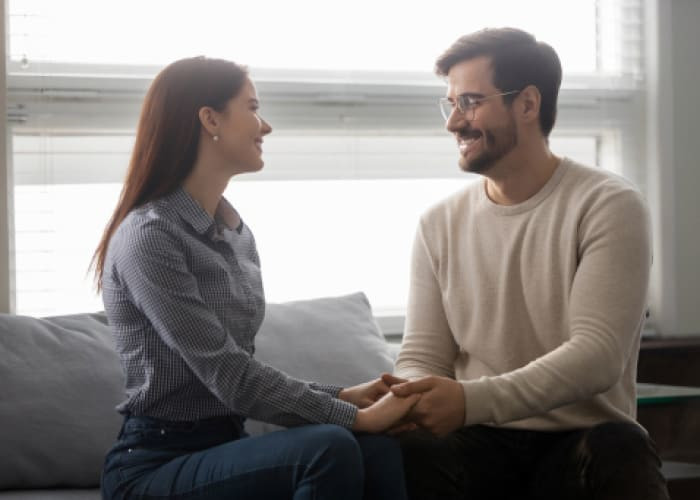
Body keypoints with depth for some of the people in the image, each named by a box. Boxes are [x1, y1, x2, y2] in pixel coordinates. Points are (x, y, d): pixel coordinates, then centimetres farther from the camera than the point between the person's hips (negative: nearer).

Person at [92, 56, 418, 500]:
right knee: (329, 449, -31)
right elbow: (229, 377, -18)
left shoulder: (236, 232, 13)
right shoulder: (149, 235, -13)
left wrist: (344, 396, -1)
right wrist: (356, 417, -16)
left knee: (379, 451, -20)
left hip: (224, 448, 7)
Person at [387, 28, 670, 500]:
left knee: (620, 452, -37)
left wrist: (472, 400, -29)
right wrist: (413, 400, -19)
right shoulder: (440, 225, 9)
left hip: (582, 441, -2)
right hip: (479, 443, 2)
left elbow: (598, 354, -16)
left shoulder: (608, 206, -5)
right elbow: (422, 356, 7)